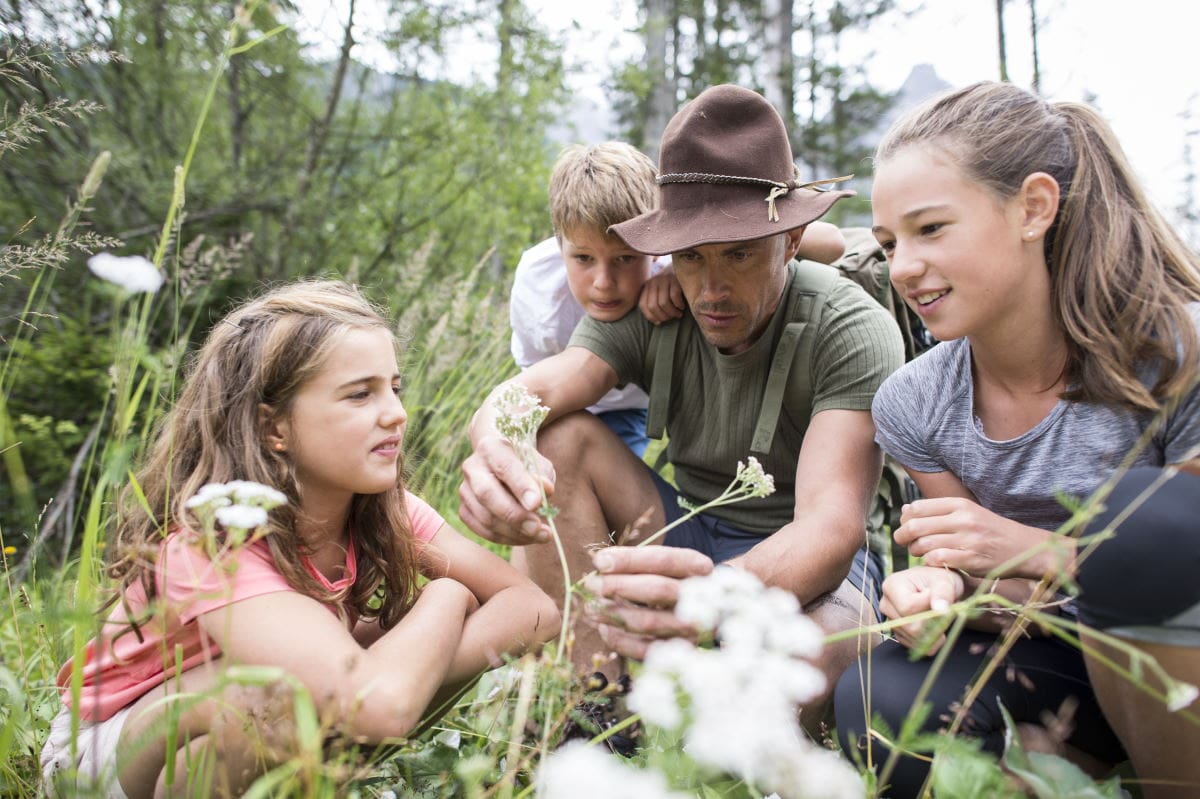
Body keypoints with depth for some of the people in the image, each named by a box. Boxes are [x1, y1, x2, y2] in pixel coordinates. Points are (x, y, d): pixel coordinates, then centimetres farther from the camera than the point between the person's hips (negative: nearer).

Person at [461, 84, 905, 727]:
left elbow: (833, 522, -34)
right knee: (559, 437, -17)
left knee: (825, 652, -39)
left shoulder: (852, 329, -21)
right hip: (685, 536, 4)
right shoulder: (646, 310, -9)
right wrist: (497, 455, -52)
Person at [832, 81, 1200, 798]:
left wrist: (1038, 551, -28)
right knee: (882, 700, -27)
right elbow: (993, 582, 1)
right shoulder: (912, 406, -6)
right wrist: (946, 588, -23)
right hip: (1065, 664, 3)